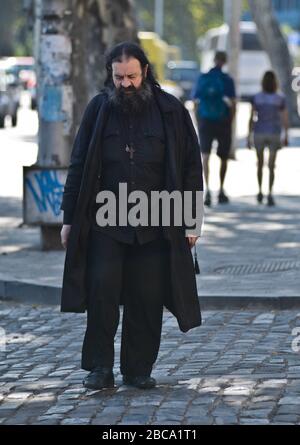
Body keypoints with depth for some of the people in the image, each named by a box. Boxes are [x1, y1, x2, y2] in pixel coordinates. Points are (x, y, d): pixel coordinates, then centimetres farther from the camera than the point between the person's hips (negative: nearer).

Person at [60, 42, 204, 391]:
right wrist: (69, 219, 4)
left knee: (147, 299, 1)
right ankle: (100, 369, -2)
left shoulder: (170, 111, 2)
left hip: (155, 226, 0)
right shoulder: (98, 109, 4)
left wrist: (191, 220, -1)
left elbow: (191, 167, 4)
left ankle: (138, 370, 12)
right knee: (102, 290, -11)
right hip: (105, 222, 0)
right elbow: (78, 166, 8)